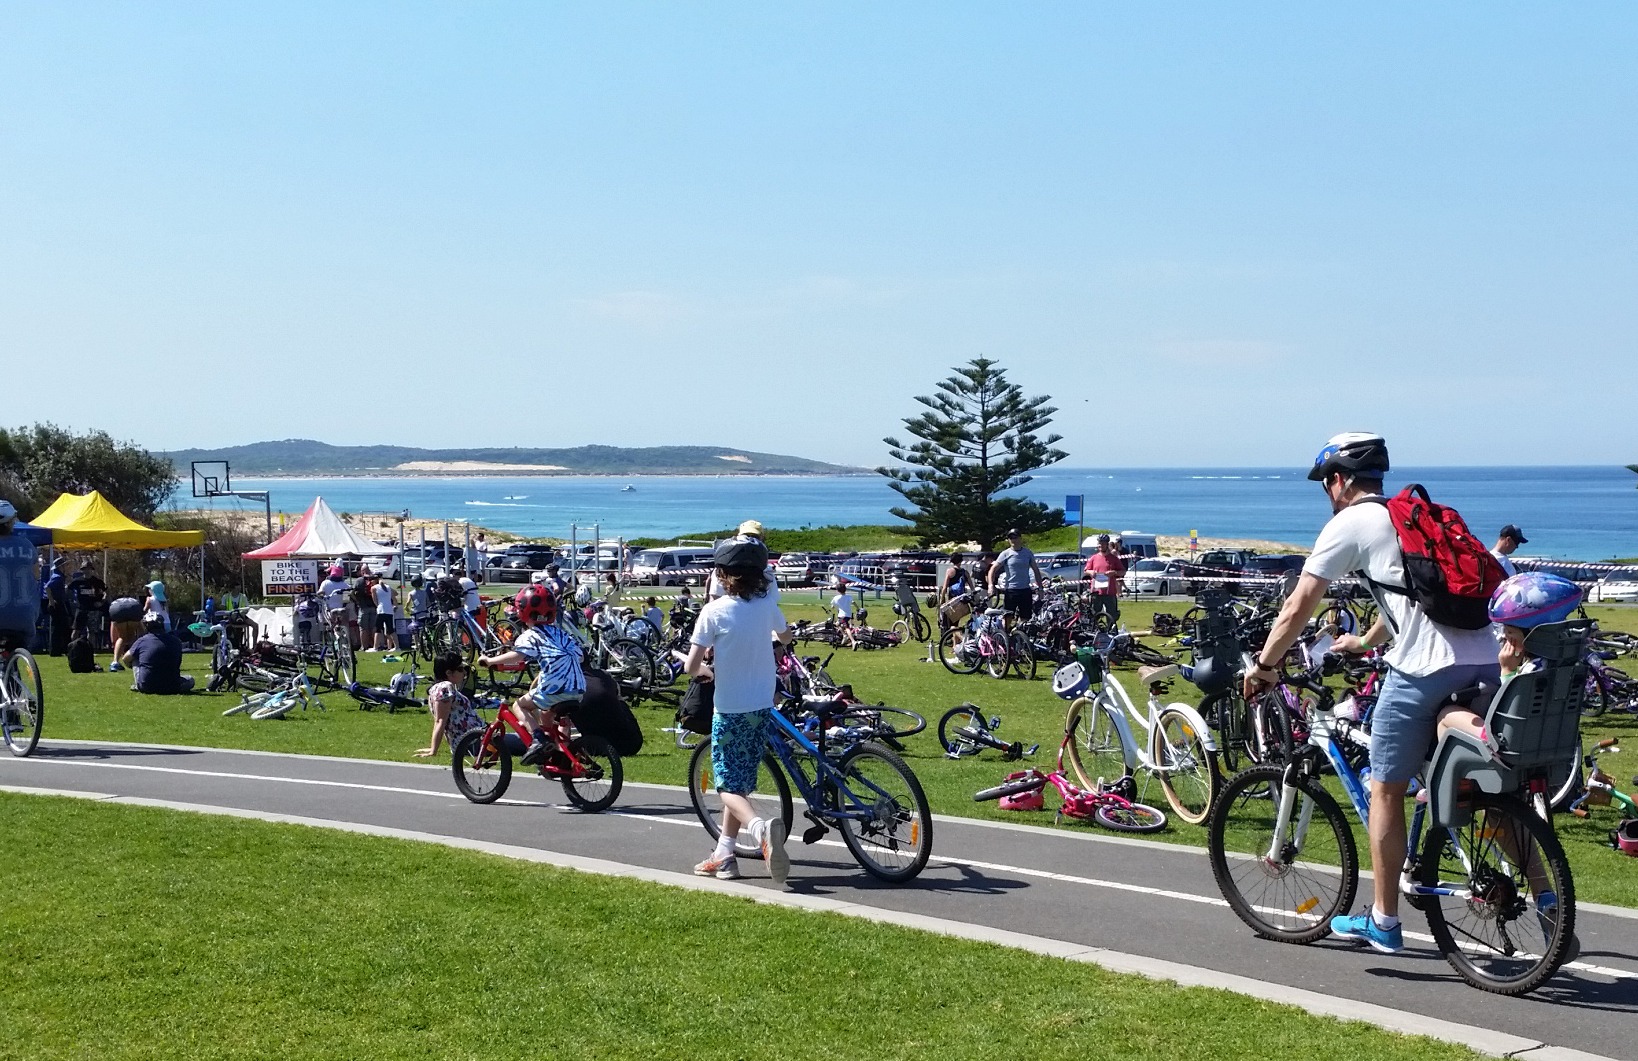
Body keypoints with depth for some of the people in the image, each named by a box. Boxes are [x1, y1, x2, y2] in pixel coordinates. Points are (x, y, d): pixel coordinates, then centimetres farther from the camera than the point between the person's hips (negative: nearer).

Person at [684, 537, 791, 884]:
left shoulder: (713, 611, -15)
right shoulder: (767, 604, -1)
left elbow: (690, 666, -16)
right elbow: (785, 637, 21)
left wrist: (705, 669, 6)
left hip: (730, 709, -5)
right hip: (762, 707, 5)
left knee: (728, 785, 0)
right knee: (740, 780, 17)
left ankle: (761, 827, -30)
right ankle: (723, 856, 20)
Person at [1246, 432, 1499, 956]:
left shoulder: (1349, 525, 3)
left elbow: (1299, 606, 1)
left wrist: (1263, 665, 12)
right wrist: (1365, 641, 53)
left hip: (1424, 669, -7)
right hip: (1484, 662, 7)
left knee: (1386, 792, 7)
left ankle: (1382, 921, 15)